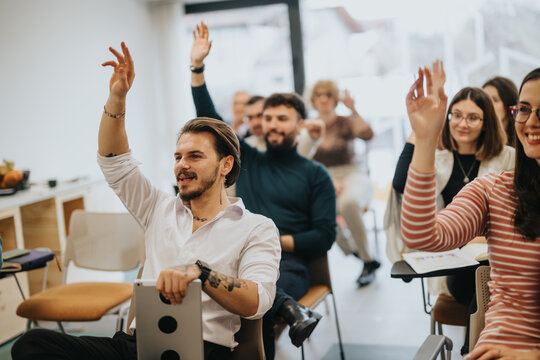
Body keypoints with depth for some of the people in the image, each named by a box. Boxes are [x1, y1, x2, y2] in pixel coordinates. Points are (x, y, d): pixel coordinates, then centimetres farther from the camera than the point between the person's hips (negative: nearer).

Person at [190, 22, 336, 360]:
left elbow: (324, 237, 5)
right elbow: (210, 119, 16)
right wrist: (197, 66, 9)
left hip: (287, 262, -2)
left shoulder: (315, 174, 12)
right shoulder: (247, 161, 21)